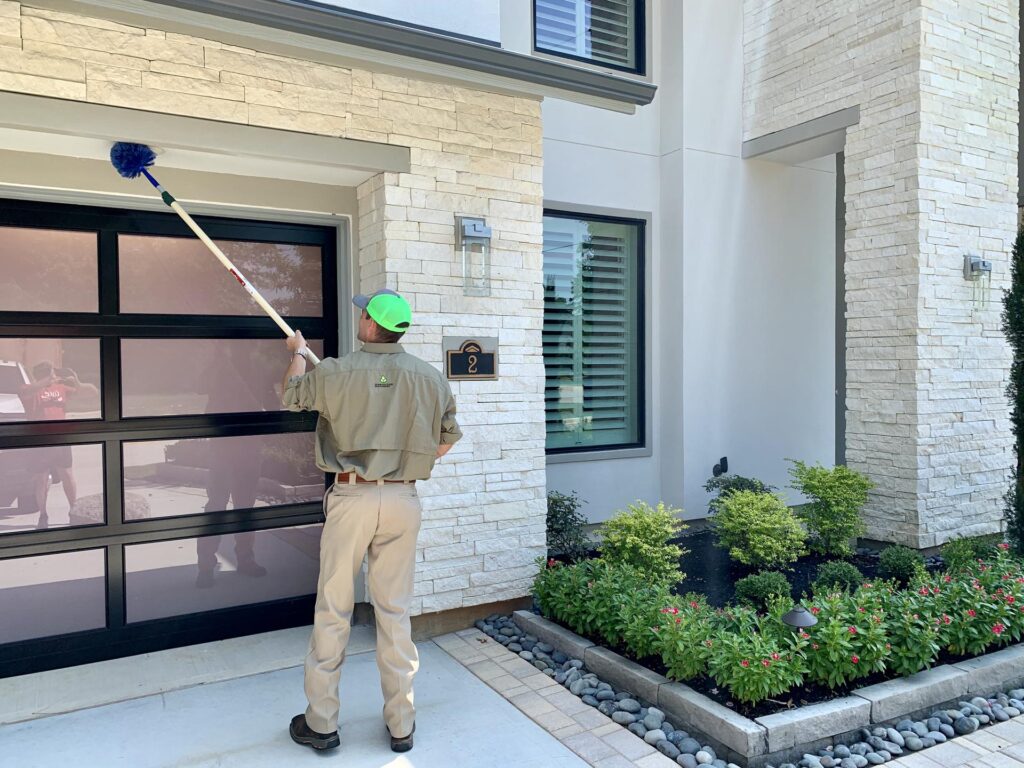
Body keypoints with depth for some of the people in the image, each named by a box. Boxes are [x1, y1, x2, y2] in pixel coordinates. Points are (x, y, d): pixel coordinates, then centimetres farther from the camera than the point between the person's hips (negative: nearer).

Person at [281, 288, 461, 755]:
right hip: (403, 499, 3)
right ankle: (401, 725, 22)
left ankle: (320, 723, 22)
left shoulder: (337, 372, -9)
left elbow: (291, 395, 11)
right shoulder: (430, 377, 0)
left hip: (351, 497, -3)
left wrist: (297, 354, 30)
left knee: (332, 611, 9)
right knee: (395, 611, 12)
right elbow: (449, 435, 12)